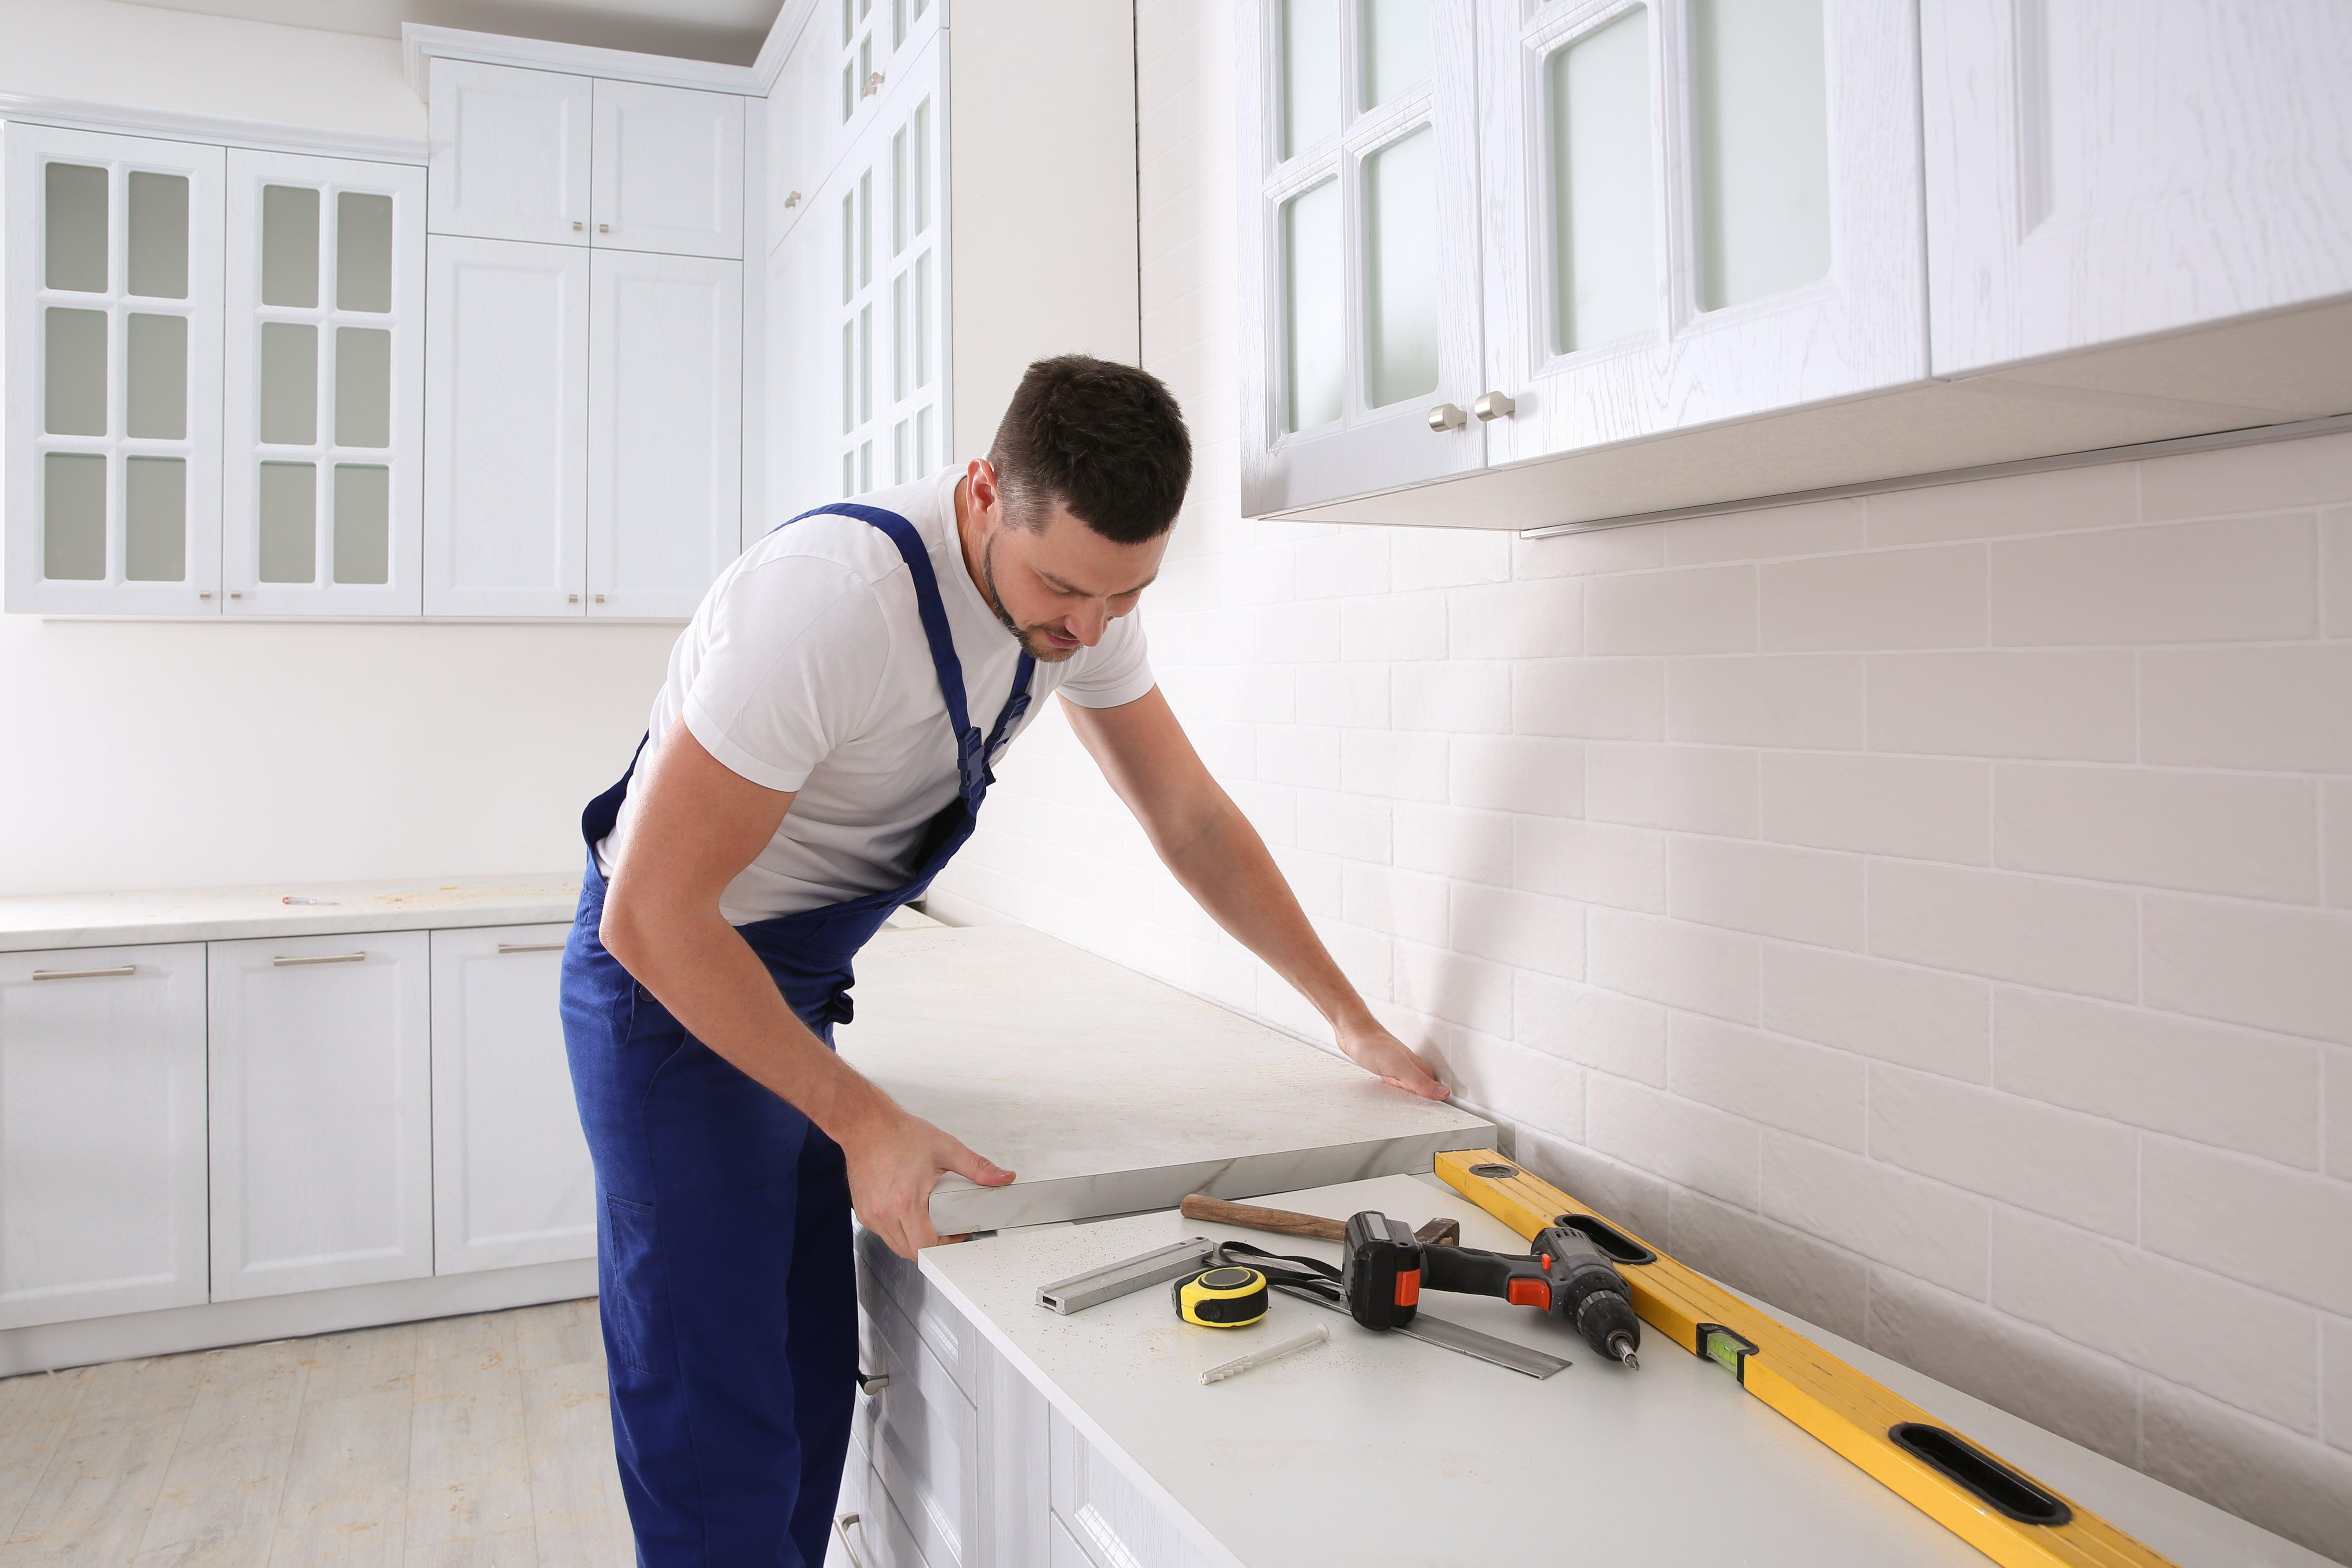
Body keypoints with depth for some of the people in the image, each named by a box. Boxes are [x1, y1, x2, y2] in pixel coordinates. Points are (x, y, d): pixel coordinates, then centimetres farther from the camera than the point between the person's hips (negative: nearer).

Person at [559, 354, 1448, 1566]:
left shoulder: (1081, 591, -9)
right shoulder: (831, 600, -33)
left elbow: (1192, 820, 2)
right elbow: (650, 916, -28)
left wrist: (1355, 1022, 2)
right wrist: (864, 1121, -27)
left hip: (799, 980, 7)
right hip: (668, 976, -7)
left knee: (814, 1379, 12)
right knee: (721, 1436, -5)